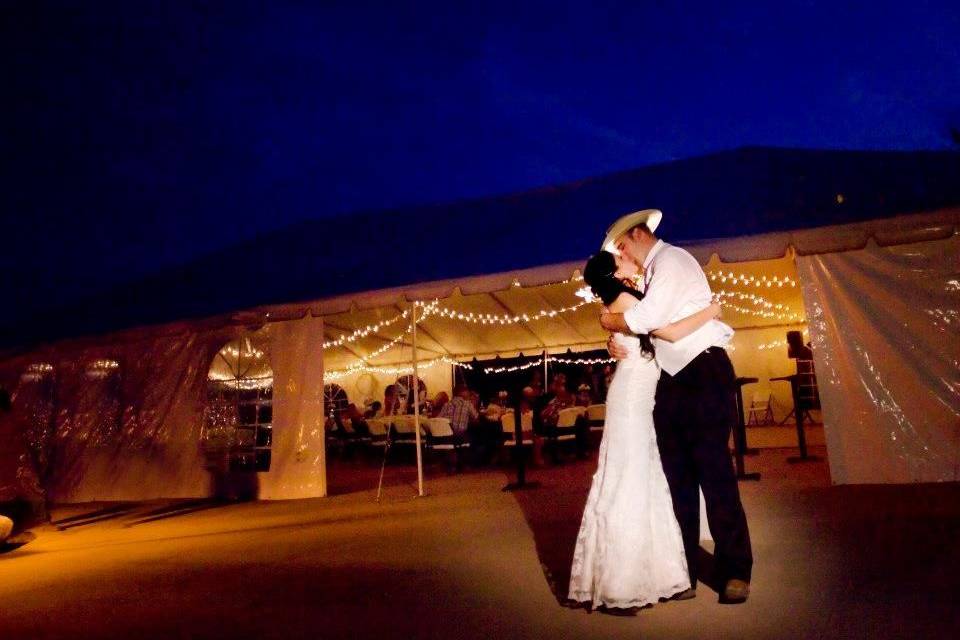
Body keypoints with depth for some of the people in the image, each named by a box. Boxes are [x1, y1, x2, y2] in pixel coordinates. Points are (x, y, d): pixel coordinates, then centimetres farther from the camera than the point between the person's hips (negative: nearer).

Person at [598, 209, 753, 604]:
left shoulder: (671, 259, -8)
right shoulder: (653, 273, 20)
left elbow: (645, 318, -21)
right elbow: (641, 328, 19)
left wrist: (609, 321, -3)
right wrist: (615, 341, -2)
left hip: (704, 376, -9)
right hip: (672, 382, 9)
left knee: (714, 474, -4)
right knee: (677, 479, 8)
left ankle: (735, 572, 9)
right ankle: (683, 574, 16)